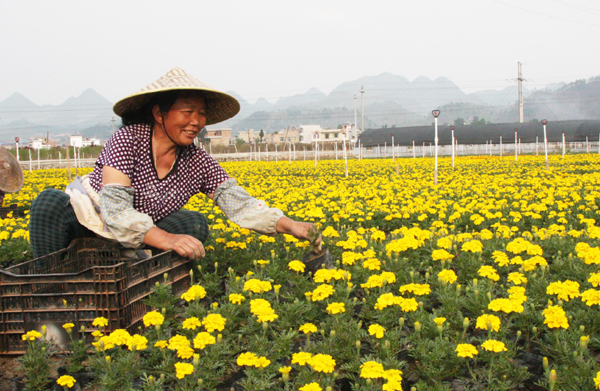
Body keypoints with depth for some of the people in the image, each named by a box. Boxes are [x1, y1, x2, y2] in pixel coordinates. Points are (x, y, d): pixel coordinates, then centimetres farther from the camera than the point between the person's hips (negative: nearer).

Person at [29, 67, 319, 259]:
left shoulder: (199, 164, -9)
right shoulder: (128, 139, -23)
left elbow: (239, 204, -15)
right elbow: (114, 208, -32)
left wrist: (288, 225, -32)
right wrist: (166, 240, -46)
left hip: (140, 239, 4)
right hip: (86, 217, -4)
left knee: (195, 223, -20)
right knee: (50, 202, -35)